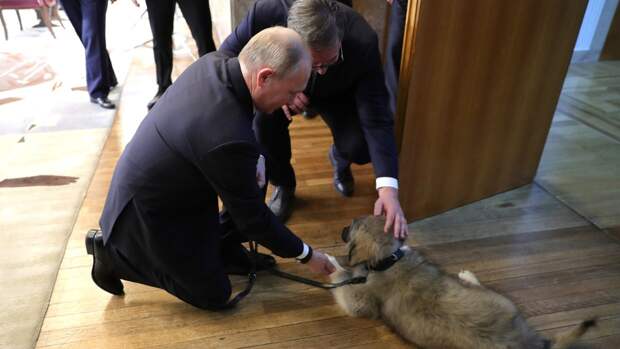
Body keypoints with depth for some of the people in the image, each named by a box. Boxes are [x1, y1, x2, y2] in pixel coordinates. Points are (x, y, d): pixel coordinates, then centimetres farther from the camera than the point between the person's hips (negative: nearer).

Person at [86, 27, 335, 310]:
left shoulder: (213, 63, -14)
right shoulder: (231, 138, -38)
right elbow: (254, 219, -22)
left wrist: (252, 164, -2)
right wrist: (305, 254, -8)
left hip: (149, 184, 8)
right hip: (147, 211, -8)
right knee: (214, 295, 8)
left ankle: (222, 249, 18)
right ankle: (113, 253, 11)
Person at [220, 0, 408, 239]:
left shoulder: (363, 42, -36)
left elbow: (376, 119, -35)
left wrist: (388, 188, -45)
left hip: (336, 94, 0)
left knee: (360, 148, -23)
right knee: (263, 122, -30)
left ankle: (339, 159, 18)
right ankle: (283, 184, 2)